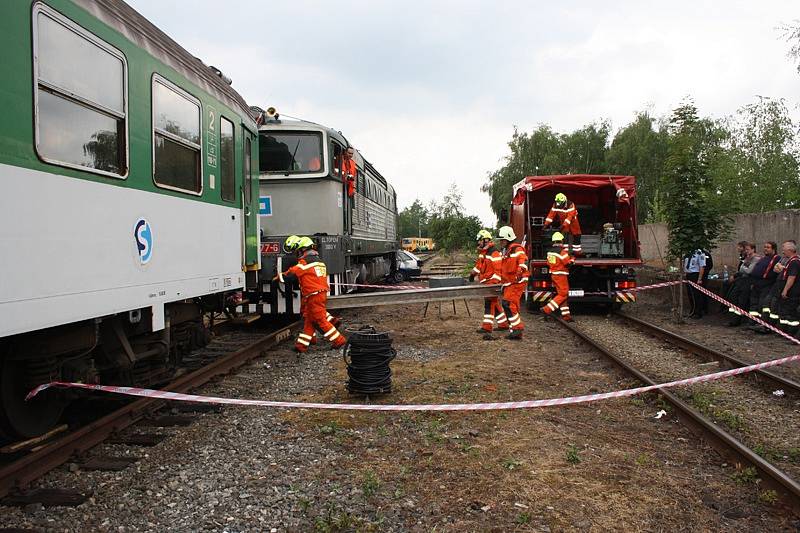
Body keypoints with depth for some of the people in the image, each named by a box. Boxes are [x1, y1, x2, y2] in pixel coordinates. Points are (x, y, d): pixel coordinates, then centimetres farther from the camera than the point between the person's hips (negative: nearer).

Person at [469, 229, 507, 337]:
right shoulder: (482, 253, 15)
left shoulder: (494, 253, -17)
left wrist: (494, 283, -25)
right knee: (495, 304, 16)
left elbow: (499, 270, -21)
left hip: (492, 283, -10)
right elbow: (479, 264, 30)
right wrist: (473, 273, 24)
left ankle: (487, 328, -14)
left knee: (489, 304, -12)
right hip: (485, 283, 10)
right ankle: (503, 324, 26)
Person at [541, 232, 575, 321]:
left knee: (562, 294, 13)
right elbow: (568, 263, -17)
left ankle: (566, 314, 15)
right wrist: (572, 259, 3)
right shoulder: (562, 252, -18)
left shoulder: (550, 252, 6)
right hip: (561, 275, -9)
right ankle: (547, 309, -13)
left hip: (553, 275, 9)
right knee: (563, 294, -4)